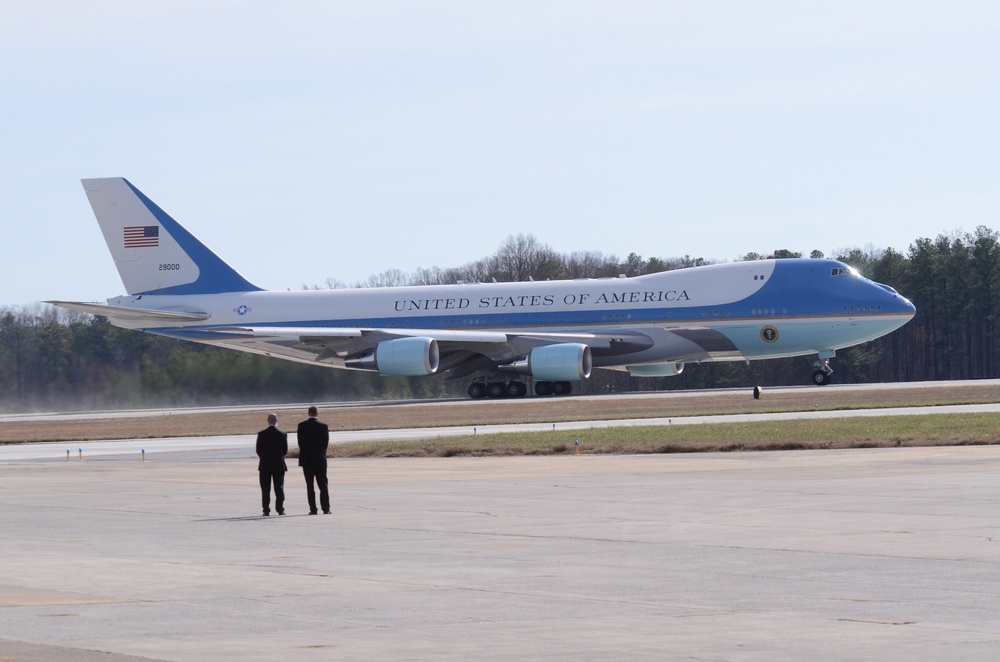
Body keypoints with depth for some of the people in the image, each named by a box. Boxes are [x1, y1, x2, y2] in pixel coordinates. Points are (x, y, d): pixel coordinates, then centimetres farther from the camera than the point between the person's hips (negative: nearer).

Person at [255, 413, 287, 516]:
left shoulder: (261, 434, -6)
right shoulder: (283, 434, -4)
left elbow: (258, 451, -2)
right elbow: (285, 451, 1)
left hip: (265, 465, -1)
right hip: (279, 465, 1)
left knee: (265, 489, 3)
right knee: (279, 488, 6)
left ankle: (266, 510, -1)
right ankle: (280, 509, 3)